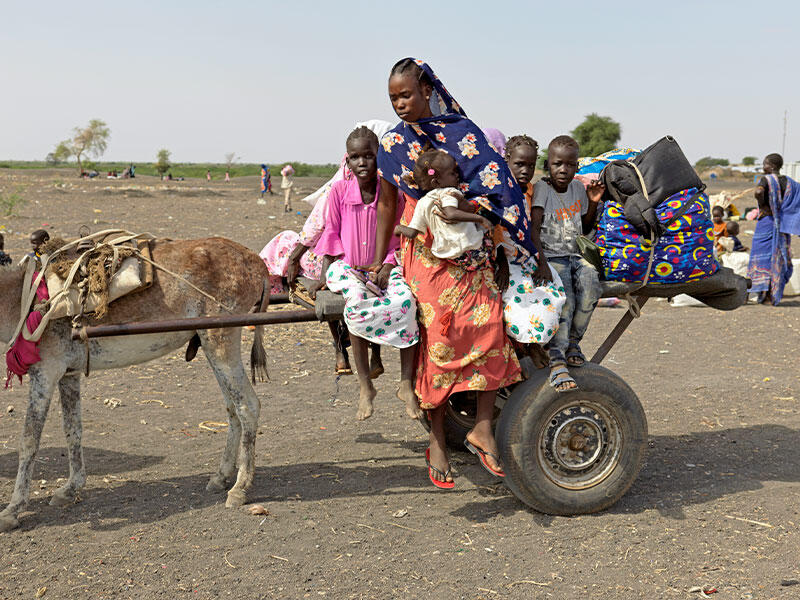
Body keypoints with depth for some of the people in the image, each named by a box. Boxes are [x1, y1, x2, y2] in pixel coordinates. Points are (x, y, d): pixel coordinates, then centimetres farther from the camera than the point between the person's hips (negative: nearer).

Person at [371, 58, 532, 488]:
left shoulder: (461, 130, 4)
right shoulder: (393, 144, 6)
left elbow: (495, 179, -4)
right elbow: (387, 207, 11)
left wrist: (469, 206, -21)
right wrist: (377, 264, 9)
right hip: (425, 253, 0)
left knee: (488, 325, -15)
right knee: (438, 340, -2)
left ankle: (482, 428, -3)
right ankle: (437, 441, 10)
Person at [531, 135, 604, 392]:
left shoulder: (578, 188, 13)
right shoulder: (541, 188, -4)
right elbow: (533, 228, -14)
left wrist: (593, 203, 5)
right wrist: (541, 262, -27)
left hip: (576, 255, 5)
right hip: (551, 256, -5)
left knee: (590, 283, -28)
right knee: (564, 300, -29)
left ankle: (572, 340, -8)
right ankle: (556, 362, -29)